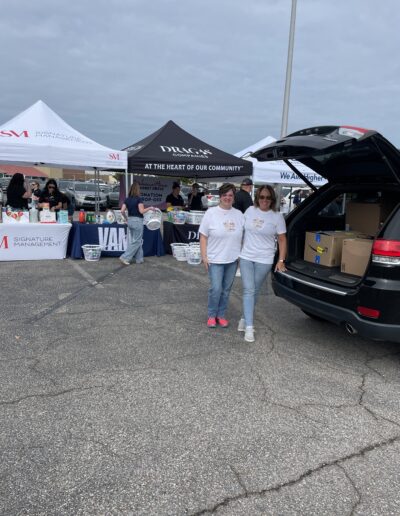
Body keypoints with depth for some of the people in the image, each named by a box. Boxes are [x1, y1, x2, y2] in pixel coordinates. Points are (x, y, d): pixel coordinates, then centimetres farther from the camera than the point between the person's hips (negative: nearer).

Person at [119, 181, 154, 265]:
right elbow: (141, 211, -17)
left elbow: (122, 211, 1)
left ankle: (139, 259, 19)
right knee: (137, 241, 1)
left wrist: (126, 219, 16)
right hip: (137, 221, -7)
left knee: (132, 241, 14)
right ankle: (125, 257, -4)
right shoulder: (139, 199, -12)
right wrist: (149, 208, -3)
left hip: (130, 220, 7)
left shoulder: (127, 199, 6)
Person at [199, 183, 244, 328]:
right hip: (215, 259, -4)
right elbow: (203, 236, -5)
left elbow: (242, 237, 12)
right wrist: (204, 256, -9)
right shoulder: (211, 213, -5)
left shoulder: (239, 215, 5)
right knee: (216, 289, -5)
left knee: (226, 289, 12)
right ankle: (211, 315, 16)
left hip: (233, 259, 4)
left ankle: (221, 315, 27)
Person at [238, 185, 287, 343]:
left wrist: (281, 261, -7)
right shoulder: (250, 210, 2)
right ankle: (249, 326, -4)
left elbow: (282, 240, -2)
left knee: (255, 291, 9)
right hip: (246, 257, 1)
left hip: (264, 260, -1)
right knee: (248, 290, -5)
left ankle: (245, 318, 28)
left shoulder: (277, 217, -5)